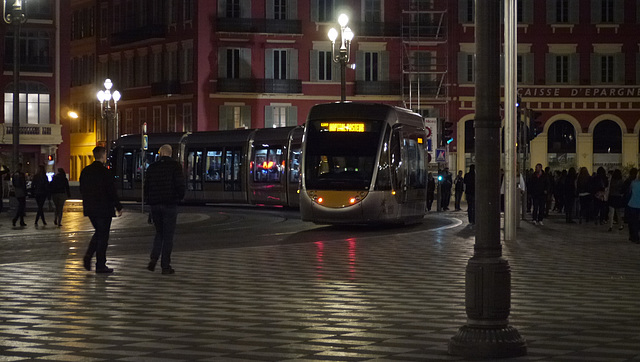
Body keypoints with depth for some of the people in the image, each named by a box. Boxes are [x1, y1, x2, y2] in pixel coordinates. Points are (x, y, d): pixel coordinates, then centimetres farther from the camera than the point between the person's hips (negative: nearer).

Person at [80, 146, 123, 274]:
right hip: (104, 208, -7)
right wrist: (119, 207, -6)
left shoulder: (85, 171, 6)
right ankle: (100, 265, 4)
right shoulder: (105, 172, -15)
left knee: (99, 232, 21)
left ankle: (88, 254, 1)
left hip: (90, 209, 7)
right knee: (103, 235, 1)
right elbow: (112, 192, -14)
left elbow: (82, 190, 13)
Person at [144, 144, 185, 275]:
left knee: (159, 233, 18)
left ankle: (154, 258, -1)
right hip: (170, 205, -3)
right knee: (168, 236, 2)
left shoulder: (152, 167, 6)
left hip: (155, 205, 3)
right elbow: (180, 184, -11)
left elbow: (146, 186, 8)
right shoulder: (175, 166, -6)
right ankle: (165, 266, 2)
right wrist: (180, 197, 6)